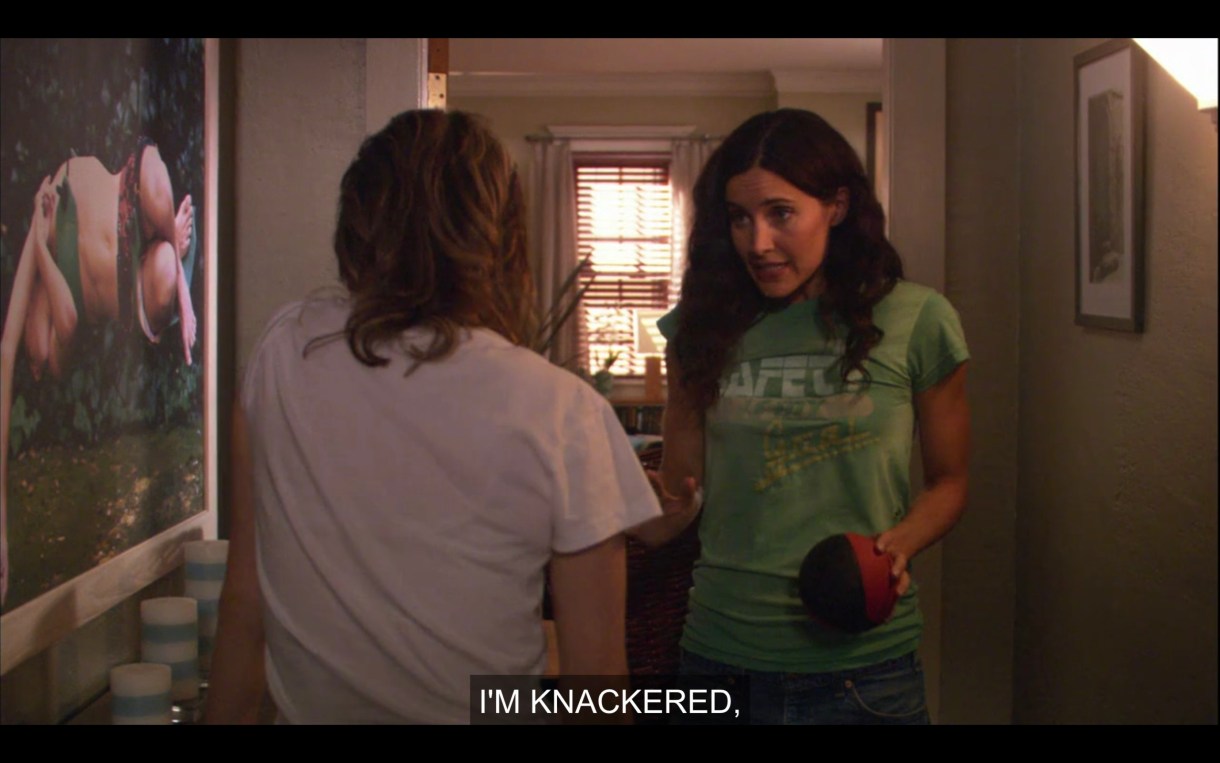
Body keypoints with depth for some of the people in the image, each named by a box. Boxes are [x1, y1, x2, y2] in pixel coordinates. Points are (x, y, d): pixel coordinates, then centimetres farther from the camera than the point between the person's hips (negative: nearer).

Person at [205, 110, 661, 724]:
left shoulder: (283, 352, -8)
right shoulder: (561, 412, -19)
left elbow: (242, 600, -1)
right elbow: (596, 673, -14)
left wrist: (226, 712, 11)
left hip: (308, 705, 3)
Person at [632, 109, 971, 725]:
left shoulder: (915, 321, -4)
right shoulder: (703, 327, 2)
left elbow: (948, 481, 6)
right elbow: (680, 494, 6)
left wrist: (897, 545, -13)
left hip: (864, 666, -1)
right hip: (722, 653, 2)